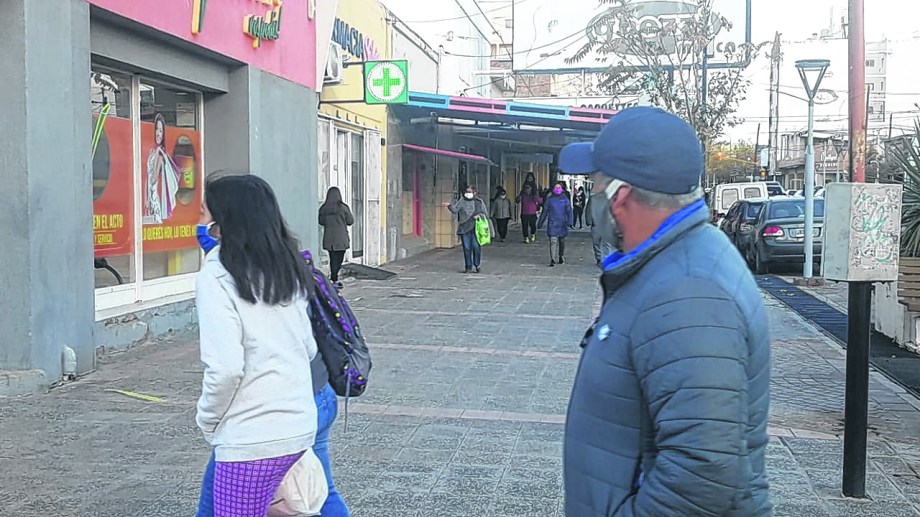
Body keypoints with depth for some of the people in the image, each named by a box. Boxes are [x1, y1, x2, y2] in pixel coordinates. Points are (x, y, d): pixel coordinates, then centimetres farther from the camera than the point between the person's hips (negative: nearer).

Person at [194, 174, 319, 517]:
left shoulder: (217, 275, -13)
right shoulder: (287, 269, 7)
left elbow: (225, 368, -19)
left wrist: (206, 421, -4)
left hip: (250, 438, -7)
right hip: (301, 426, 7)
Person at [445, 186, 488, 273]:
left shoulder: (479, 202, 5)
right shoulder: (462, 201, 7)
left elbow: (486, 214, 9)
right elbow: (455, 209, -1)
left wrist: (479, 215, -10)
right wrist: (450, 205, -20)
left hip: (476, 229, -1)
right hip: (464, 229, 1)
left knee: (476, 248, -3)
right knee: (466, 248, 3)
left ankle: (477, 266, 14)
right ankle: (469, 267, 12)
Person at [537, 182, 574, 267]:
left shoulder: (565, 200, 4)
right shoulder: (549, 200, 5)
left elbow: (569, 211, -2)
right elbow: (544, 211, 9)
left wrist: (569, 222, -16)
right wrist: (540, 223, 10)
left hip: (562, 224, 1)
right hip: (552, 224, -1)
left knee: (562, 241, 13)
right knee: (553, 241, -11)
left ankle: (561, 257, 33)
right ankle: (552, 260, -15)